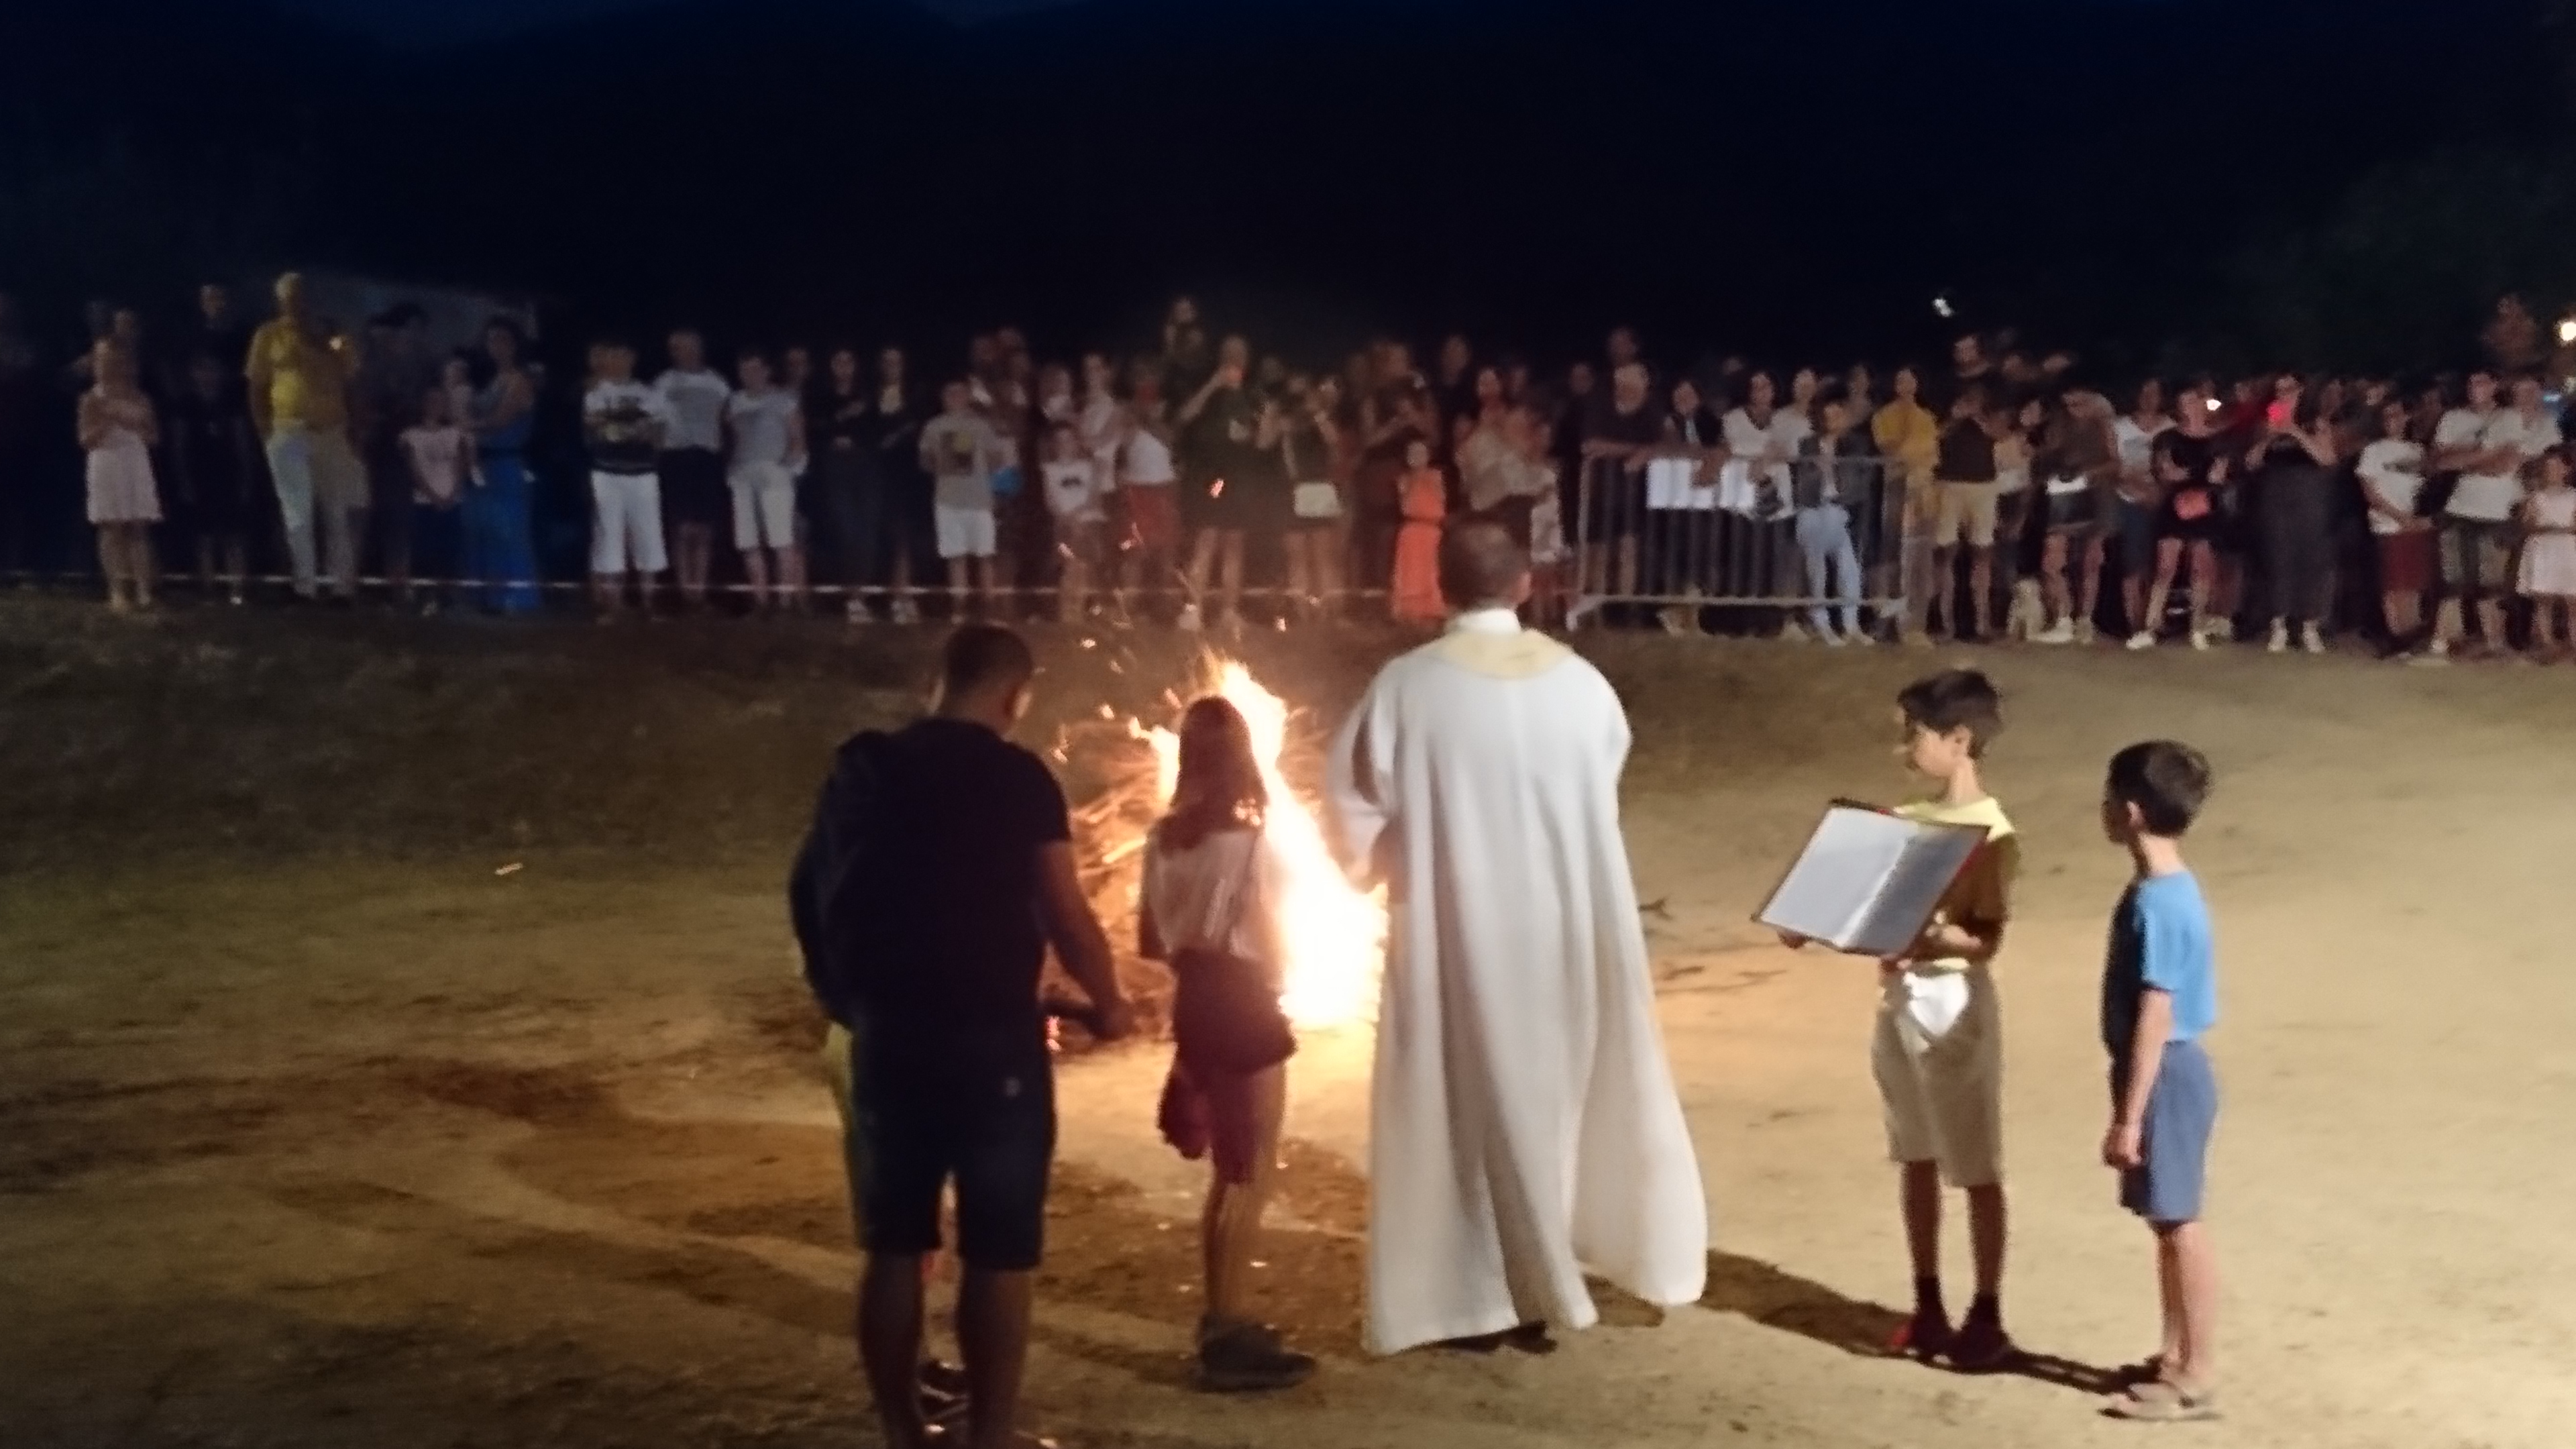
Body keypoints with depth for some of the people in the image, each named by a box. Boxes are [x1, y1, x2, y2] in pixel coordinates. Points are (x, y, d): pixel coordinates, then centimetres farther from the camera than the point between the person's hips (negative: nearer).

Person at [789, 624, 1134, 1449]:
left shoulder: (862, 770, 6)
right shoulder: (1018, 779, -9)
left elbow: (810, 894, 14)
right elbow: (1065, 914, -11)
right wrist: (1109, 1005, 6)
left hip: (887, 1035, 5)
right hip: (991, 1039, -5)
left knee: (894, 1246, 14)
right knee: (999, 1253, 5)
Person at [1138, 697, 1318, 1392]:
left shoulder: (1165, 839, 2)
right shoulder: (1249, 843, -15)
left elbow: (1149, 941, 8)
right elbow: (1272, 949, -10)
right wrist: (1276, 979, 10)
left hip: (1195, 1005, 7)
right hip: (1243, 1008, -7)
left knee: (1228, 1170, 18)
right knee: (1254, 1174, 1)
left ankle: (1224, 1317, 26)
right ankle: (1231, 1334, 3)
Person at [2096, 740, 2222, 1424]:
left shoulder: (2157, 903, -23)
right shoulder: (2166, 889, 8)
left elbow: (2155, 1016, -23)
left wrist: (2129, 1116, -20)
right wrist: (2132, 1105, 22)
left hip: (2165, 1077, -10)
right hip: (2161, 1073, 10)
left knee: (2181, 1226, 0)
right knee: (2166, 1224, 17)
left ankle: (2199, 1379, 10)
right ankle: (2175, 1356, 28)